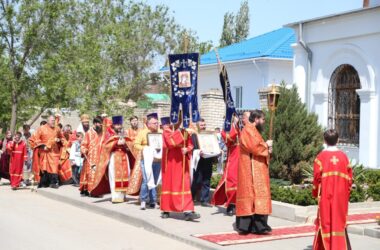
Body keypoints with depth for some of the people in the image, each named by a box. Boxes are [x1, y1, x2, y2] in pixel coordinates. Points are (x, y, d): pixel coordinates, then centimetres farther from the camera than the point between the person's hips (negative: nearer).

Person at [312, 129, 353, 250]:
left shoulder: (321, 156, -8)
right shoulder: (343, 156, 1)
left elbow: (317, 177, -8)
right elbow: (349, 177, 2)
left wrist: (315, 192, 6)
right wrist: (347, 192, 13)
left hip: (326, 194, -2)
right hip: (341, 195, 2)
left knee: (325, 219, 6)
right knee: (339, 219, 9)